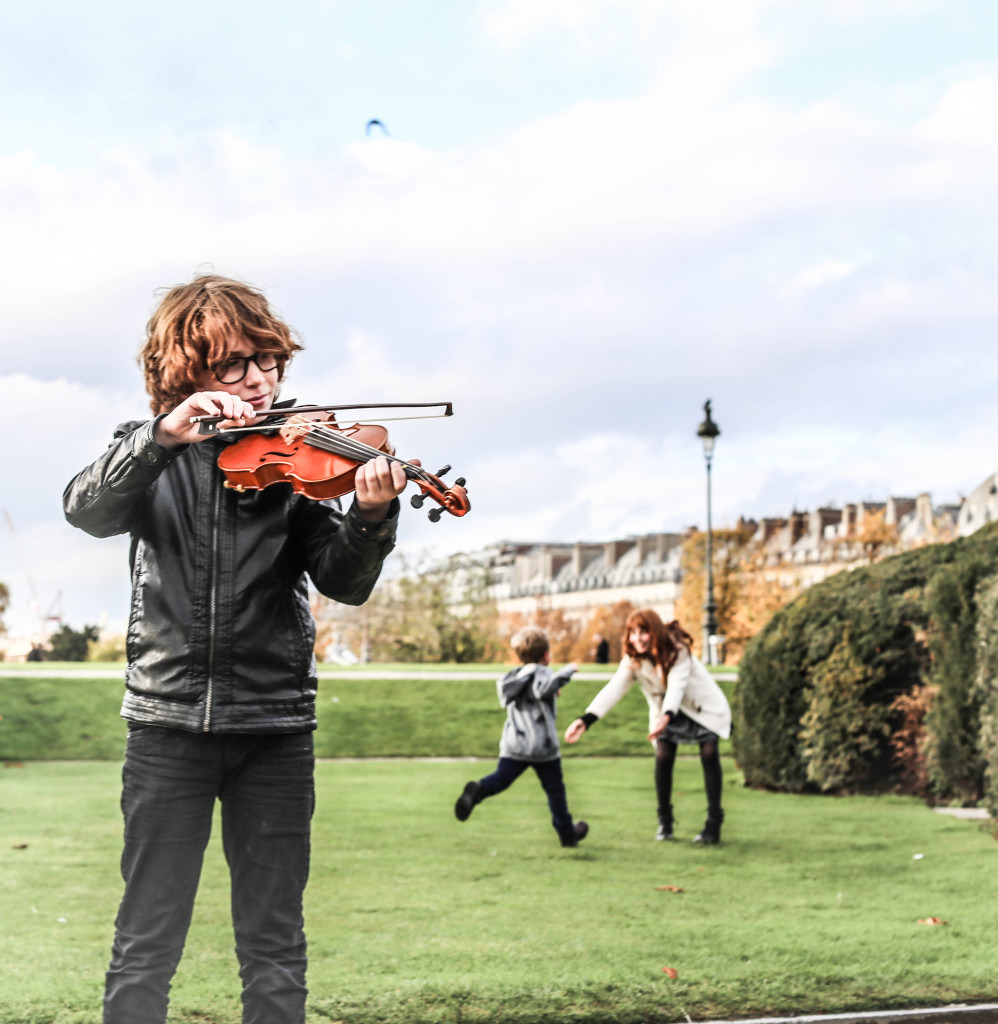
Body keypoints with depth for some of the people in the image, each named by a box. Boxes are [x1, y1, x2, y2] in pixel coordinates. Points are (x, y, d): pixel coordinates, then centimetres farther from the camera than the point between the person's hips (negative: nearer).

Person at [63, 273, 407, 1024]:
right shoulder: (152, 455, 6)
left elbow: (343, 581, -6)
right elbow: (88, 511, -14)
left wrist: (369, 518, -27)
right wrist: (164, 437, -30)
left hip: (274, 725, 0)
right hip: (170, 717, 0)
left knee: (275, 944, 6)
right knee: (147, 943, 2)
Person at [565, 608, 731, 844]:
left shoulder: (677, 651, -28)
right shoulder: (632, 661, -16)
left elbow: (677, 685, -43)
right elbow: (613, 690, -27)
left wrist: (666, 717, -62)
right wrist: (586, 720, -43)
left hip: (702, 706, -3)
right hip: (666, 712, 3)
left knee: (709, 753, -19)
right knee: (663, 757, -15)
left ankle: (714, 823, -10)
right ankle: (664, 821, 1)